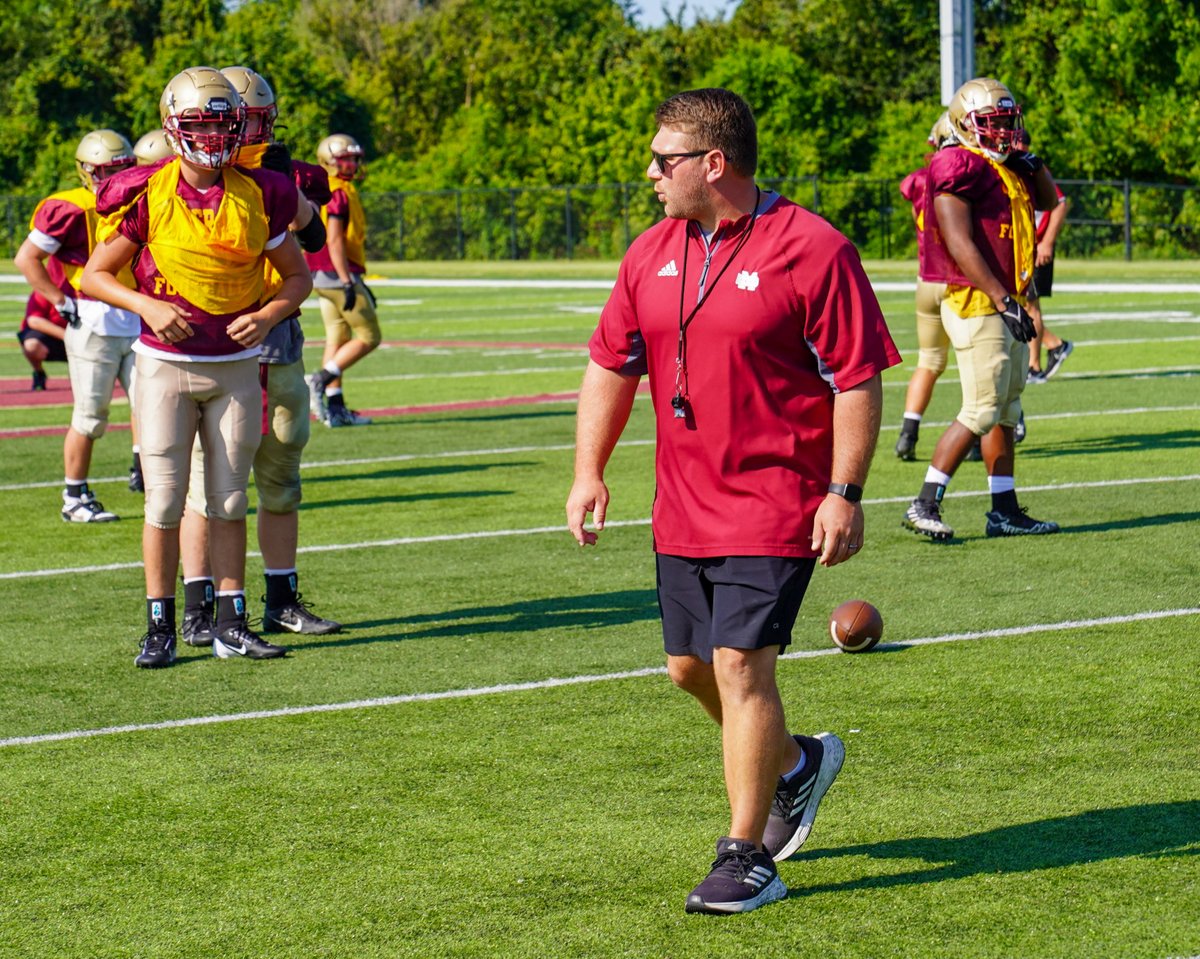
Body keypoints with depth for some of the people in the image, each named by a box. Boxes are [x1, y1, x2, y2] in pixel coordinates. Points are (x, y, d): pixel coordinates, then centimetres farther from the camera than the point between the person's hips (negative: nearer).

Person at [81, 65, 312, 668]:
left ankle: (232, 625, 13)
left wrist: (267, 317, -9)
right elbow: (94, 275, -1)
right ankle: (159, 627, 6)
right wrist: (146, 306, -17)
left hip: (235, 366, 2)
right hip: (166, 365, -2)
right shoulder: (147, 196, -7)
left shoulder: (258, 196, 0)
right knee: (164, 500, -3)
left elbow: (298, 275, 10)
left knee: (229, 499, 7)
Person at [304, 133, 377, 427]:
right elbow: (334, 240, -21)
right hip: (338, 274, -10)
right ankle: (321, 380, -10)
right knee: (368, 337, -2)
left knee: (337, 338, 10)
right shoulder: (339, 193, -14)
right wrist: (348, 283, -23)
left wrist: (356, 281, 23)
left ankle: (335, 408, 8)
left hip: (322, 277, 10)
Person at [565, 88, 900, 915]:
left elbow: (859, 380, -11)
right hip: (683, 506, 7)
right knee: (692, 667, 14)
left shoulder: (813, 251, -12)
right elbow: (612, 366, 16)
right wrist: (589, 469, 8)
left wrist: (845, 492, -16)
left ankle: (747, 859, -4)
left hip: (775, 506, -7)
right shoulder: (652, 254, 8)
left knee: (741, 666, -13)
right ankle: (793, 764, 40)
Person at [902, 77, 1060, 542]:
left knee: (1006, 411, 11)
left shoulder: (1008, 169, 14)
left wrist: (1032, 163, 10)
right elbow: (961, 246, -21)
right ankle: (924, 504, -6)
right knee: (981, 411, -11)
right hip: (978, 306, -10)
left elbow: (1047, 200, 31)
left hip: (1005, 305, 10)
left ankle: (1005, 510, 16)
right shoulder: (959, 169, -14)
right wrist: (1003, 300, -24)